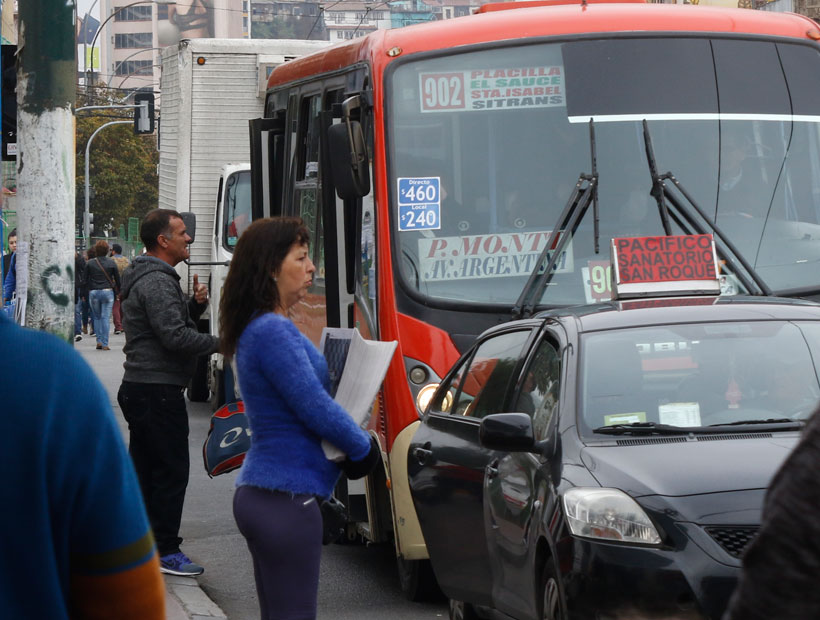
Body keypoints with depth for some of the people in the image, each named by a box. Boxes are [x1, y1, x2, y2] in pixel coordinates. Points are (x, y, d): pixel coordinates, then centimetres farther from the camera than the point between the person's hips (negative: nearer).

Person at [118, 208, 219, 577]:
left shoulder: (147, 278, 18)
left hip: (139, 389, 11)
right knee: (171, 470, -6)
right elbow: (175, 336, -24)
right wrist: (220, 343, -16)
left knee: (144, 469, 14)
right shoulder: (157, 282, -17)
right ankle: (165, 551, -3)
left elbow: (173, 321, 24)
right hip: (158, 391, -11)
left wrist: (195, 304, 6)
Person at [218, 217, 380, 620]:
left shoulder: (258, 328, 15)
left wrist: (353, 439, 5)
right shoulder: (273, 331, -17)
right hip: (286, 497, -10)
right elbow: (315, 407, -17)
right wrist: (364, 447, -1)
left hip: (259, 494, 10)